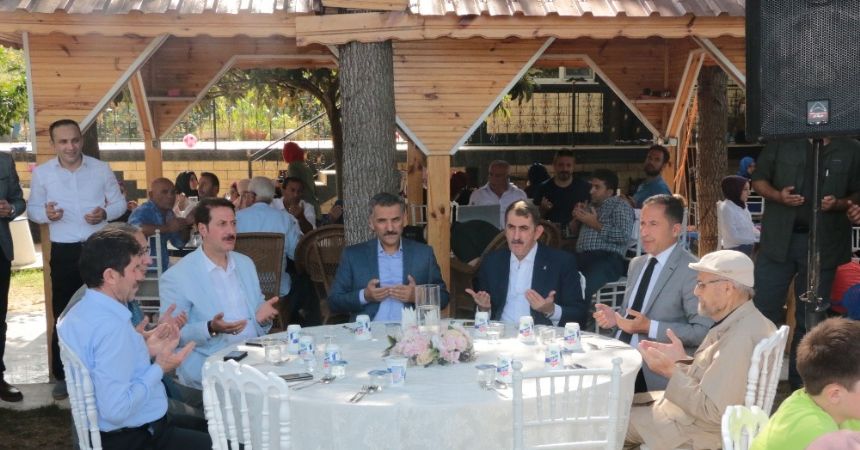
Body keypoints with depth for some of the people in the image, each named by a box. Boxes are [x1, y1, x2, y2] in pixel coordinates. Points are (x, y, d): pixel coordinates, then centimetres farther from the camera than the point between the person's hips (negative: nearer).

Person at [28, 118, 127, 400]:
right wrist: (46, 214, -17)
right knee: (63, 315, 5)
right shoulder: (41, 173, 0)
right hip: (64, 252, 0)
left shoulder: (101, 169, 0)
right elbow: (32, 209, 6)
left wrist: (105, 213, -15)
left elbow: (119, 203, 7)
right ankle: (62, 376, 16)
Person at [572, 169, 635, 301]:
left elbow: (624, 236, -9)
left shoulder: (620, 205, 7)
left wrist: (596, 224, -5)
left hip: (607, 259, -6)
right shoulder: (591, 206, 27)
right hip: (581, 257, 6)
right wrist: (576, 218, 12)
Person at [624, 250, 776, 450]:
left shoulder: (740, 339, -29)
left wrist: (671, 372, -21)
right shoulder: (741, 321, 4)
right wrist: (682, 360, 0)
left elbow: (714, 411, -28)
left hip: (705, 430, -10)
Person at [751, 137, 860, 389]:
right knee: (763, 310, 2)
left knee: (810, 319, 8)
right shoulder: (781, 143, 5)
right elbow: (758, 179, 7)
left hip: (823, 244, 0)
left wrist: (839, 203, -14)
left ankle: (800, 384, 19)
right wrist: (778, 195, -13)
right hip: (779, 239, 0)